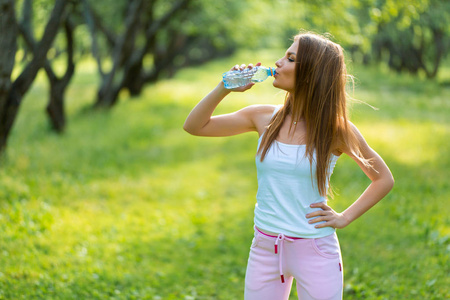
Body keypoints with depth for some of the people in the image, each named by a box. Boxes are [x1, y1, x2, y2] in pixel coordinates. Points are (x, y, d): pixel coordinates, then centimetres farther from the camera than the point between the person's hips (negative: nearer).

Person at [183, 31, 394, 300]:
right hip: (265, 248, 3)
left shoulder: (336, 129, -8)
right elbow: (194, 126, 4)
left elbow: (384, 179, 3)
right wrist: (225, 88, -8)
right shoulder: (265, 118, 0)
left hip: (315, 251, -3)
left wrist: (344, 218, -5)